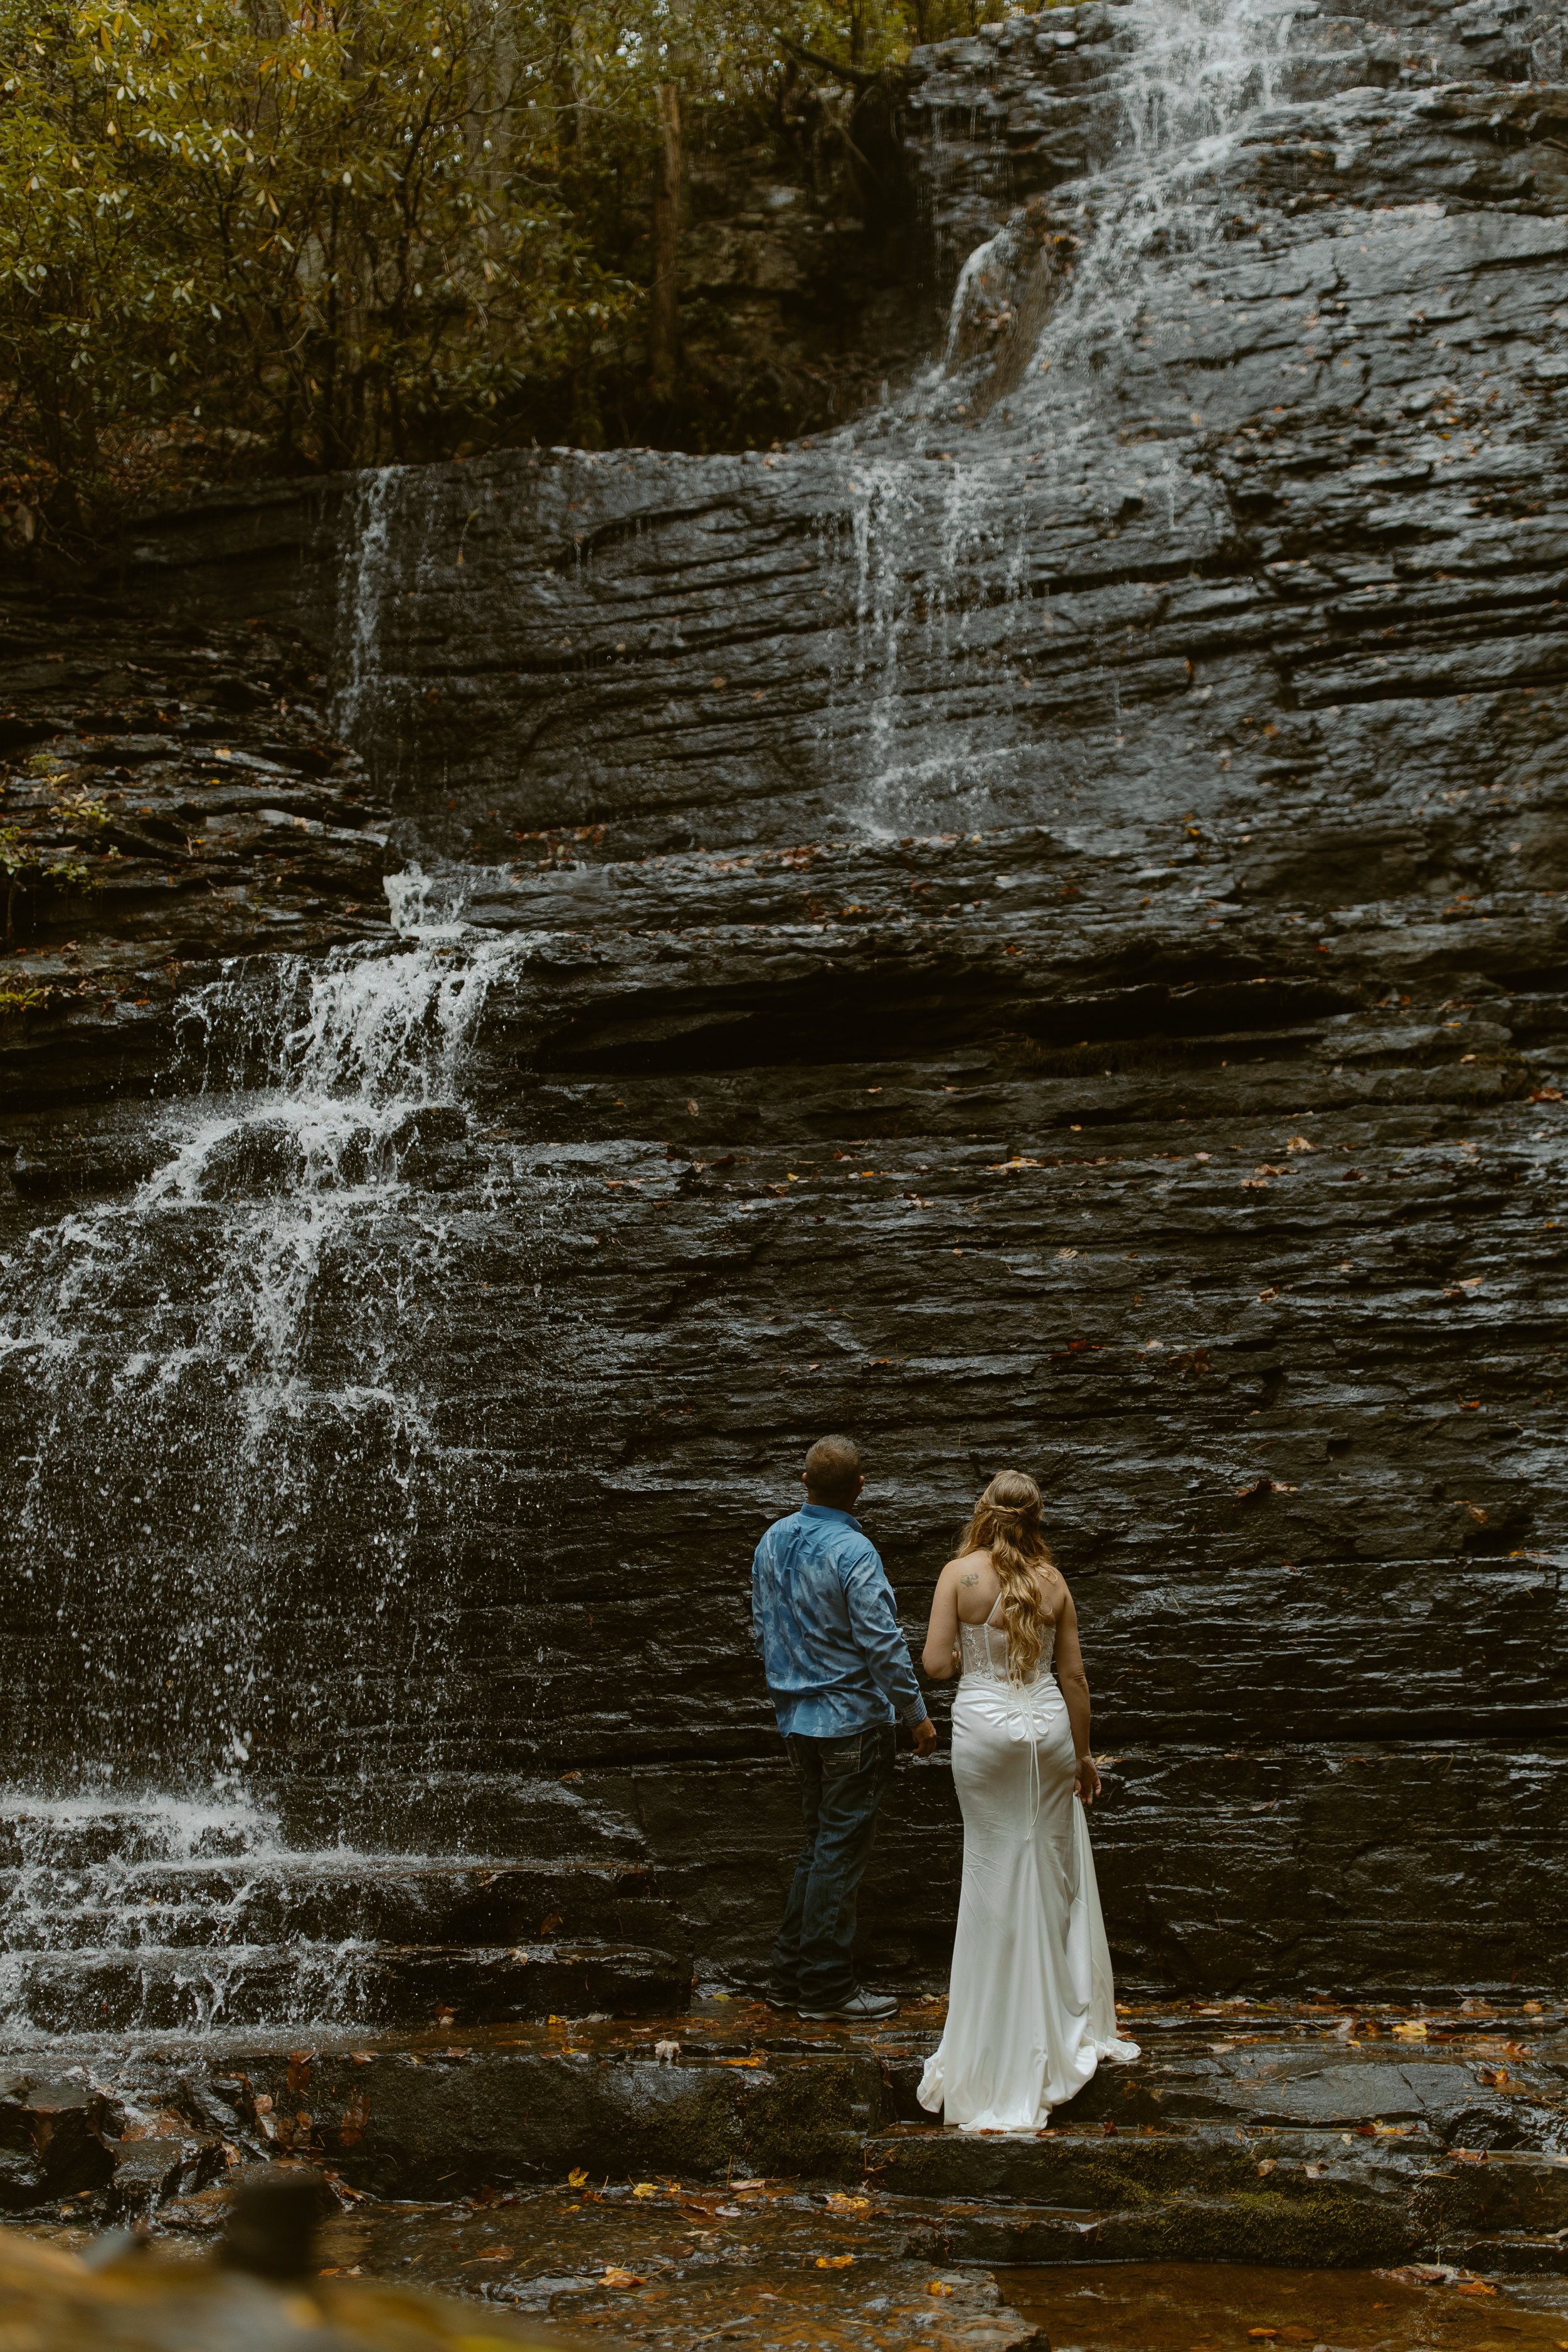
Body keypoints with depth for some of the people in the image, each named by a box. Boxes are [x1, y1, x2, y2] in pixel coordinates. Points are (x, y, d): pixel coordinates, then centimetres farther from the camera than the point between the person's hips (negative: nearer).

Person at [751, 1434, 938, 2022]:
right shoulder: (852, 1553, -19)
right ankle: (825, 1987, 6)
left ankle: (791, 1974, 20)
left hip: (797, 1718, 8)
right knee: (839, 1852, 0)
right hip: (852, 1719, -7)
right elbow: (883, 1644, -18)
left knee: (819, 1846, 17)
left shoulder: (772, 1541, 5)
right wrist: (917, 1714, -8)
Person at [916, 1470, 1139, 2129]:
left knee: (997, 1876, 8)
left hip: (985, 1728, -2)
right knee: (1056, 1872, 14)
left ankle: (1003, 2042, 16)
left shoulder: (960, 1574, -8)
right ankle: (1066, 2021, 25)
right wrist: (1083, 1754, 12)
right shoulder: (1052, 1580, 0)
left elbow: (937, 1664, -12)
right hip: (1048, 1725, 2)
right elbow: (1074, 1676, 3)